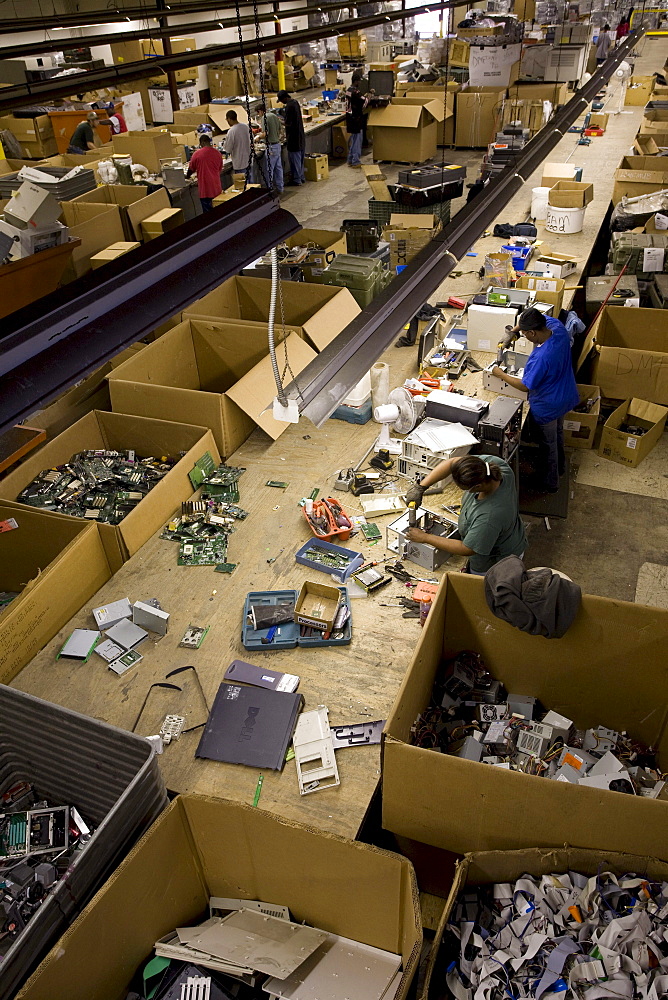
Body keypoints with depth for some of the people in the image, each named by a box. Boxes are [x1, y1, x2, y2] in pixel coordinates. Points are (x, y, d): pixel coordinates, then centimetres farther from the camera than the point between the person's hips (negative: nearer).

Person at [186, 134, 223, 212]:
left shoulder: (197, 154, -7)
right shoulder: (217, 153, 4)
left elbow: (191, 170, 5)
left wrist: (187, 176, 26)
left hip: (205, 189, -4)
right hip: (217, 188, 4)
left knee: (208, 212, 0)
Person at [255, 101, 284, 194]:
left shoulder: (264, 118, -14)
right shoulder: (274, 116, 10)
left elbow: (265, 133, -19)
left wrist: (259, 137, -2)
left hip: (271, 146, -8)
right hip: (278, 144, 8)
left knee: (269, 169, -1)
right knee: (278, 167, 14)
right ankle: (280, 189, 21)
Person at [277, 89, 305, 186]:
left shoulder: (289, 106, -19)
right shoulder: (295, 102, 9)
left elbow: (288, 123, -20)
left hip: (293, 137, -9)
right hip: (300, 136, 9)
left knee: (294, 159, -1)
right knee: (300, 158, 16)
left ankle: (297, 180, 4)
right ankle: (302, 177, 25)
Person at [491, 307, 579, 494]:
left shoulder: (541, 357, -40)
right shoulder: (559, 328, -17)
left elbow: (525, 386, -27)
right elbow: (541, 318, 5)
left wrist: (501, 374, -14)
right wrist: (514, 330, -6)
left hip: (547, 406, -8)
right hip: (566, 396, 8)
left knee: (547, 444, 15)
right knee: (558, 432, 32)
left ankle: (549, 484, 36)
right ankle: (559, 466, 56)